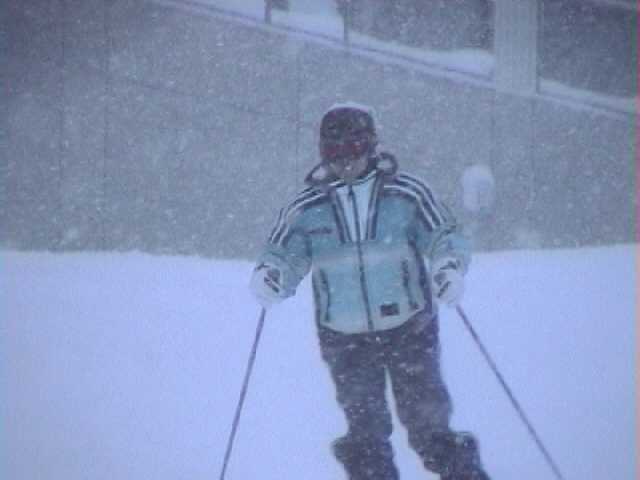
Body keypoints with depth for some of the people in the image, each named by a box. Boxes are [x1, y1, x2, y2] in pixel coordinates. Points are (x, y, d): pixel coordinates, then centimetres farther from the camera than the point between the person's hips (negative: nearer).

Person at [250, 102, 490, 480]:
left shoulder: (407, 193, -2)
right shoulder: (306, 209, 2)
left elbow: (445, 234, 1)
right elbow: (284, 254, 5)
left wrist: (449, 266, -20)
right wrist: (269, 275, -18)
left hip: (410, 330, -1)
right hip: (345, 339, 2)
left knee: (428, 426, 2)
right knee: (366, 431, 3)